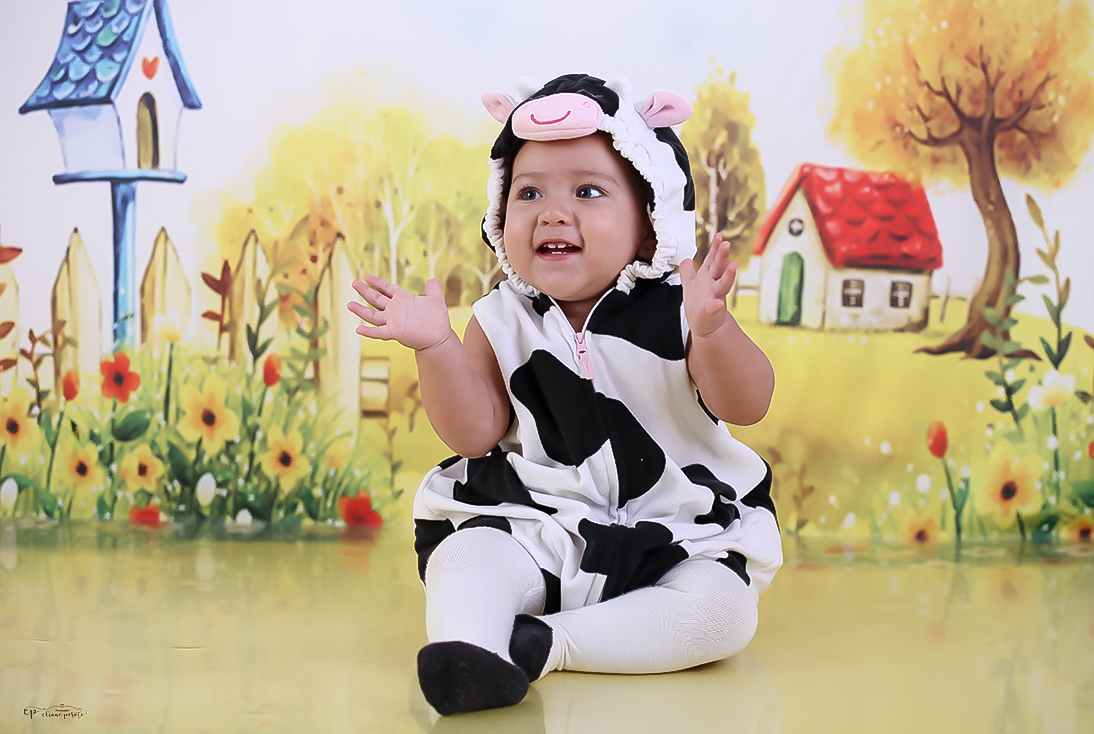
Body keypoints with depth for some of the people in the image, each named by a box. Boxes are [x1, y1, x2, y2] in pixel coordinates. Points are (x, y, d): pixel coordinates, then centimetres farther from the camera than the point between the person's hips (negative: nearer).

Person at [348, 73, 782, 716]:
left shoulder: (673, 312, -6)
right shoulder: (501, 322, 1)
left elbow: (746, 408, -14)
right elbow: (475, 434, -6)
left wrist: (712, 329, -34)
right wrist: (436, 346, -21)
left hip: (675, 535, 0)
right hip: (531, 527, 1)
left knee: (723, 612, -24)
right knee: (465, 557, -25)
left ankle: (548, 642, -22)